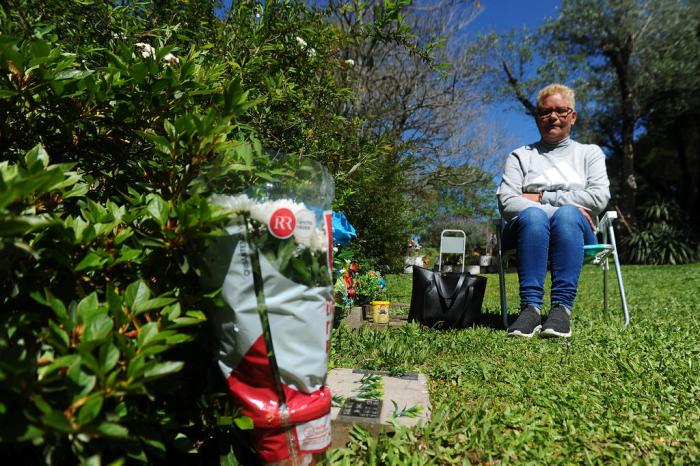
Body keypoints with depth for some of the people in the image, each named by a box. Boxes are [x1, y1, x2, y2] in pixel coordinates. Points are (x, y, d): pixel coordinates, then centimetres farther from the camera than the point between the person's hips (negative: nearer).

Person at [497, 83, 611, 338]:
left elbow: (599, 198, 1)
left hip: (576, 232, 1)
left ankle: (561, 308, -41)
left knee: (567, 215, -35)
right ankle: (530, 308, -42)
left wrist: (542, 197, -3)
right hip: (528, 230, 0)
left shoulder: (590, 152, 21)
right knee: (532, 215, -36)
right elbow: (506, 202, -1)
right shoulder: (520, 156, 17)